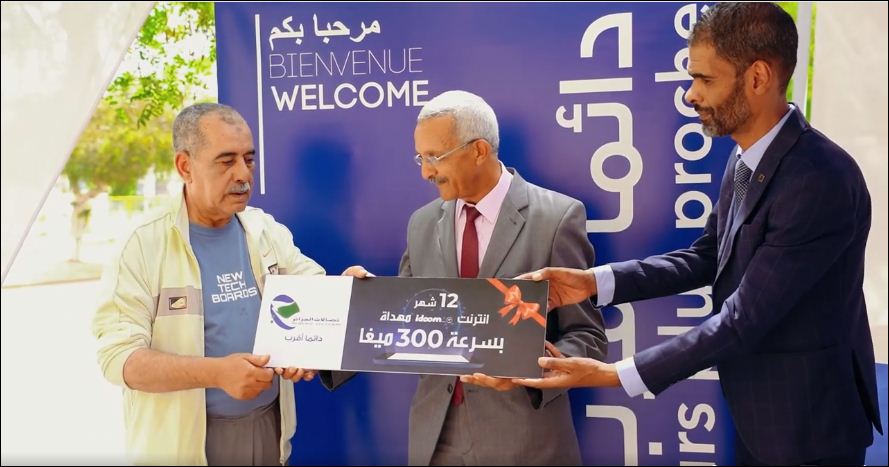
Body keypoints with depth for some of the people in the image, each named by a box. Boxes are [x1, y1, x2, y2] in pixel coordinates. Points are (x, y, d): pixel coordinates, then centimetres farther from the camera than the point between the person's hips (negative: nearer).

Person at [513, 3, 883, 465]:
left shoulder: (820, 182, -28)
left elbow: (744, 319, -28)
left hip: (804, 425, -8)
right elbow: (705, 258, 6)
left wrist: (613, 374, -27)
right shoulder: (746, 158, 0)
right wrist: (595, 281, -6)